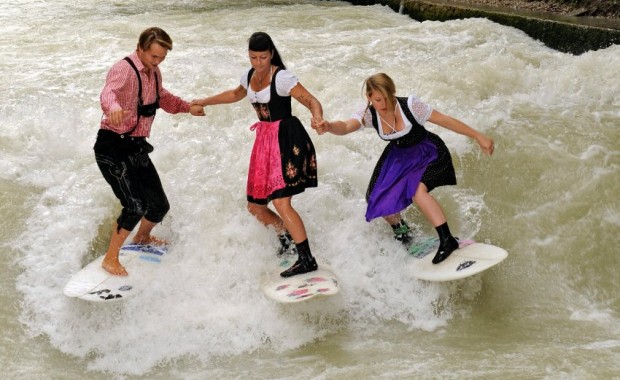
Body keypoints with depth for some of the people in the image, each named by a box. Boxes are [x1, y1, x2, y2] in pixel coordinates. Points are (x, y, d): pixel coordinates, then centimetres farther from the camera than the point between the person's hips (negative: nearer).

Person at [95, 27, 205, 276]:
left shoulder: (154, 73, 11)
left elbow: (162, 97, 32)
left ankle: (142, 239, 43)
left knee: (159, 206, 11)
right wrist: (114, 108, -61)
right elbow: (109, 93, -39)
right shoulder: (124, 70, -17)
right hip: (113, 146, -8)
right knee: (135, 206, -20)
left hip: (137, 148, 8)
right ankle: (110, 260, -4)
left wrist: (187, 107, 19)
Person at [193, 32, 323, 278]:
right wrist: (203, 102, 39)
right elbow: (236, 94, 33)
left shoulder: (281, 77, -12)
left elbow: (311, 101, -19)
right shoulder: (249, 76, 11)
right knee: (255, 206, 9)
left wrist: (317, 117, -41)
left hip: (286, 139, -8)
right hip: (264, 139, 8)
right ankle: (287, 240, 29)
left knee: (281, 202, -20)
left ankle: (307, 260, -17)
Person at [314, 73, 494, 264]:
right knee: (378, 199, -2)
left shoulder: (410, 105, -26)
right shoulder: (368, 114, -19)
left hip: (427, 153, -5)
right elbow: (346, 126, -38)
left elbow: (445, 120, -19)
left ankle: (447, 240, -23)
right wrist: (328, 127, -63)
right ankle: (401, 232, 30)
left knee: (417, 190, -31)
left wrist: (478, 137, -15)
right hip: (399, 156, 5)